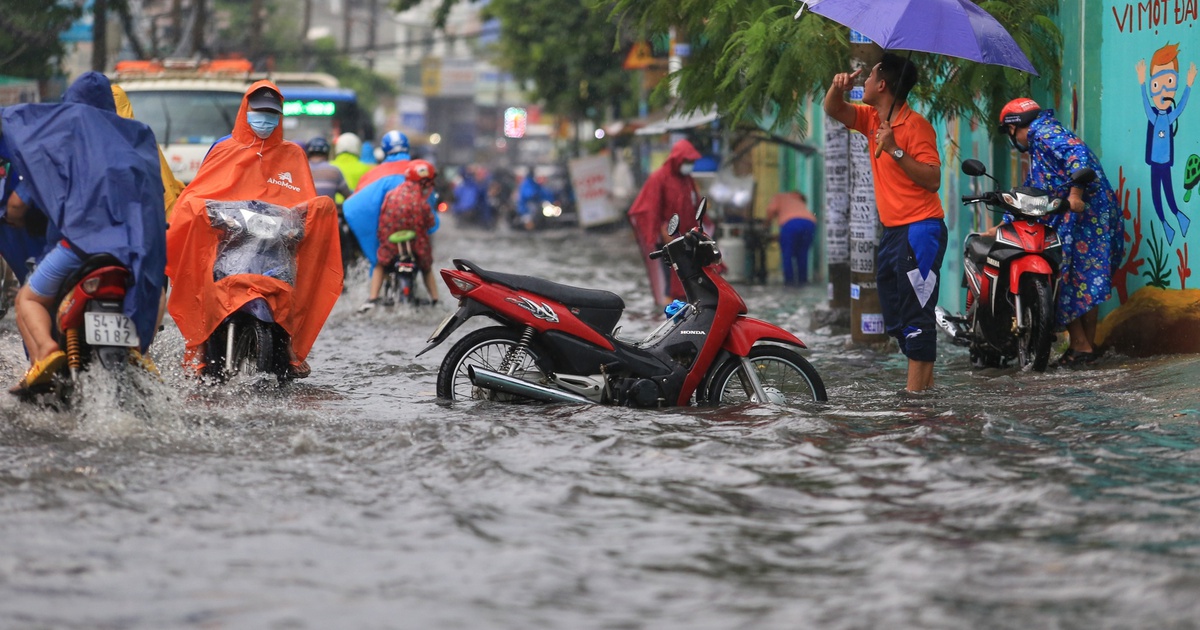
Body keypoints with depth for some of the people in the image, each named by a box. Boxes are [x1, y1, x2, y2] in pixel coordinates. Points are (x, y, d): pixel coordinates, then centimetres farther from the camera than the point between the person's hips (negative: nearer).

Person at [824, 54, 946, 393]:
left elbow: (933, 179, -17)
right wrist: (839, 86, -7)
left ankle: (916, 389, -14)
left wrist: (896, 150, -24)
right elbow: (833, 109, 13)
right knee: (894, 317, 12)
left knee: (915, 314, -12)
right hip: (891, 231, 10)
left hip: (919, 231, -10)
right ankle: (925, 381, 16)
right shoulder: (872, 119, 11)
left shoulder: (915, 125, -13)